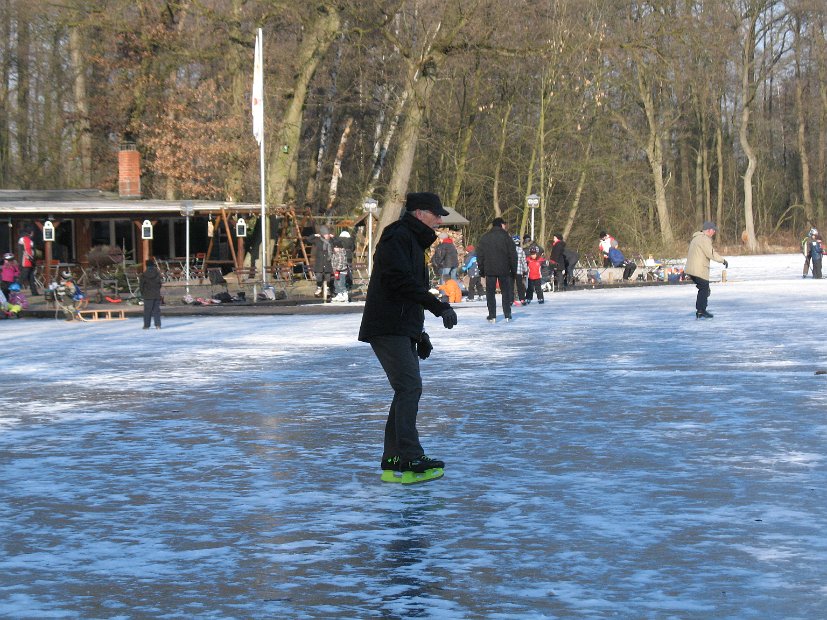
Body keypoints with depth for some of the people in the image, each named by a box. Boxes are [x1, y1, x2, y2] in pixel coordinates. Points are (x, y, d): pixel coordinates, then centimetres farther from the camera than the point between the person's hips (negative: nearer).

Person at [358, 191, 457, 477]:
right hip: (388, 329, -11)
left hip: (402, 329, 11)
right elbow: (401, 281, -24)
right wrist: (439, 306, -25)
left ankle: (393, 458, 17)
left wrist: (420, 334, 25)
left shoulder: (414, 240, 22)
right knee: (409, 387, -15)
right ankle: (410, 457, -18)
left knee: (408, 389, 12)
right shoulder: (398, 237, -11)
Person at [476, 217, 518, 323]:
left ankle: (492, 316, 0)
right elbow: (513, 255, -1)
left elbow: (480, 256, 6)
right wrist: (513, 270, 6)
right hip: (504, 270, -1)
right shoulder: (506, 237, -2)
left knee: (490, 293, 5)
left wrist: (481, 270, 12)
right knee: (506, 292, 8)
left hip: (489, 270, 1)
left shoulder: (484, 238, 4)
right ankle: (507, 315, 6)